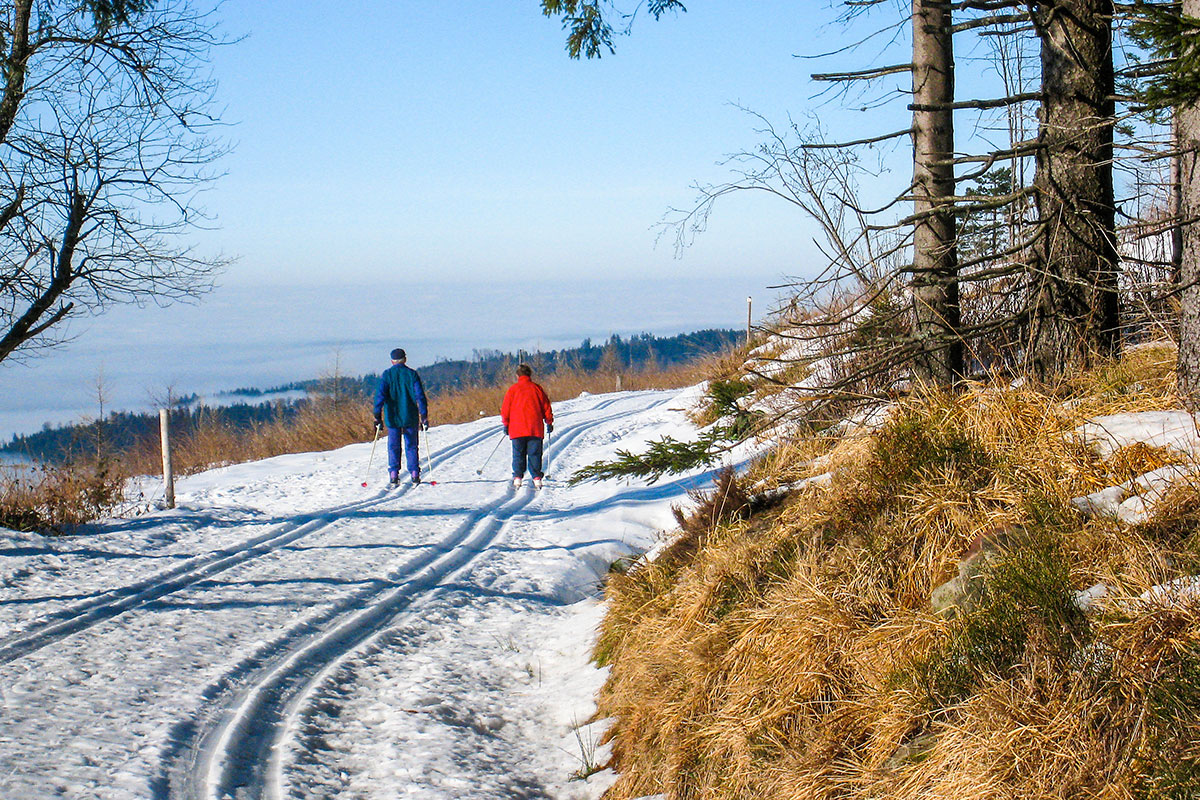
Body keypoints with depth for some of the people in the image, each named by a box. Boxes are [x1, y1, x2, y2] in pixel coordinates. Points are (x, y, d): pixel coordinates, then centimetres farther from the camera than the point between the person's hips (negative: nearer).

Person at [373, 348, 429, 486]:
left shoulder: (386, 375, -2)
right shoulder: (412, 374, -1)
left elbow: (380, 395, -8)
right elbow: (420, 396, -5)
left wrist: (377, 416, -8)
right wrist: (424, 416, -3)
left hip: (392, 417, 0)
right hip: (410, 417, 0)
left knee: (393, 447, 6)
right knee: (411, 446, 9)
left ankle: (393, 475, -3)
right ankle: (414, 474, 4)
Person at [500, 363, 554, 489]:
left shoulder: (512, 389, 1)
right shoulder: (537, 389, 5)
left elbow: (505, 409, 4)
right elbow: (546, 407, 10)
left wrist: (506, 424, 15)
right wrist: (549, 422, 21)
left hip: (517, 429, -1)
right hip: (535, 430, 1)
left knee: (518, 454, 5)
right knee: (534, 454, 4)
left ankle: (517, 477, -4)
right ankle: (536, 478, -2)